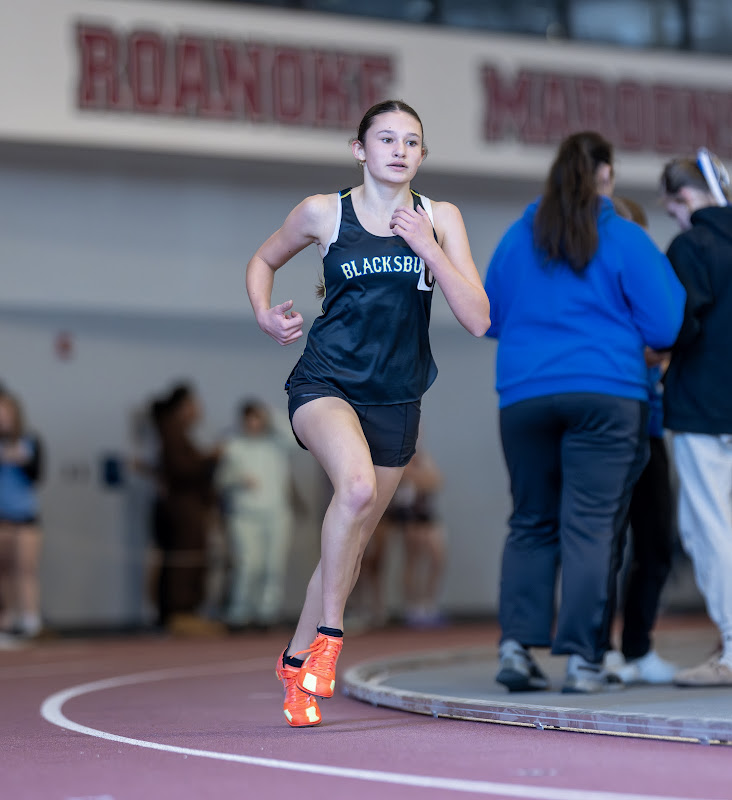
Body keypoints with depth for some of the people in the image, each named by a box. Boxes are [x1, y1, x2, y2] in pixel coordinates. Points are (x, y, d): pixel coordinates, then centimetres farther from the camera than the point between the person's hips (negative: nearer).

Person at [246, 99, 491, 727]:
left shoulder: (440, 220, 2)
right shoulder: (323, 213, -1)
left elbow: (478, 320, -5)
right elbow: (263, 260, 18)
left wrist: (427, 248, -15)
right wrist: (266, 314, -2)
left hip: (395, 399, 3)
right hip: (325, 384, -3)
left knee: (352, 544, 11)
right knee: (357, 484, -33)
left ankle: (297, 661, 31)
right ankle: (329, 634, -20)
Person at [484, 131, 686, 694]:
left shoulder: (518, 238, 9)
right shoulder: (625, 240, -2)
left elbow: (489, 317, 20)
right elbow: (665, 325, -1)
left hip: (524, 395, 3)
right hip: (605, 394, -3)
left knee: (531, 524, 10)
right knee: (592, 525, -3)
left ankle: (516, 643, -1)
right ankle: (582, 657, -6)